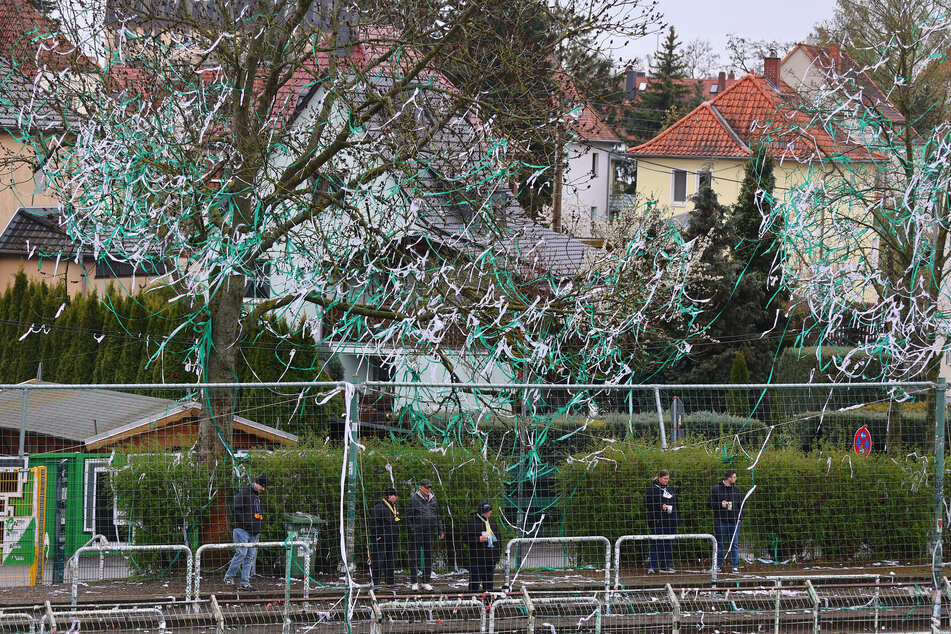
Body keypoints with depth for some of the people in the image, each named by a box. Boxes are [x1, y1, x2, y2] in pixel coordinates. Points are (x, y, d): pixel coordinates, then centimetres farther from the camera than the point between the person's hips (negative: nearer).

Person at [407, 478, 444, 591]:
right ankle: (414, 582, 3)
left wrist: (440, 530, 15)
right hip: (417, 532, -5)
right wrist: (411, 530, -12)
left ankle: (426, 582, 14)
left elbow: (437, 516, 19)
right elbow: (409, 517, -5)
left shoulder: (433, 499, 12)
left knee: (429, 556, 7)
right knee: (415, 557, -2)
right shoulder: (414, 499, -5)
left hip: (430, 532, 5)